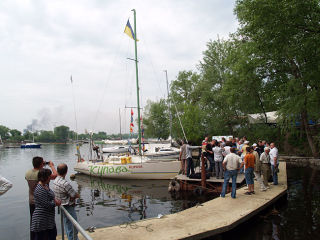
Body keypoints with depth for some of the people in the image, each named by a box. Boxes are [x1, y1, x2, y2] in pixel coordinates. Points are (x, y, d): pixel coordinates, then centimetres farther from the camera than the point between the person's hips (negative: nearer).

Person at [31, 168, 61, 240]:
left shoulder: (45, 185, 7)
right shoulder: (40, 190, -24)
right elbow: (46, 204, -25)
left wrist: (54, 200, 0)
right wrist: (56, 203, -9)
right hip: (41, 220, -10)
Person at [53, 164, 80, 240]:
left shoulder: (55, 180, 0)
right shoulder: (65, 183, -29)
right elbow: (76, 195, -19)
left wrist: (72, 196, -2)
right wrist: (77, 195, 0)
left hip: (62, 206, 10)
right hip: (68, 207, -10)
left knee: (68, 226, 23)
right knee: (73, 228, 3)